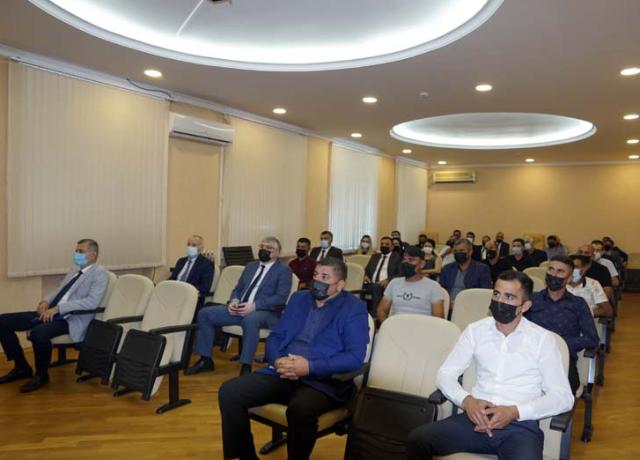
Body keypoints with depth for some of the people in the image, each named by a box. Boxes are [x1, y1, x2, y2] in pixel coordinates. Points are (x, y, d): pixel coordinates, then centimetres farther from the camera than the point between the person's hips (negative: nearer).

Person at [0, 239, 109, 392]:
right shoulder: (75, 270, 21)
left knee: (38, 332, -36)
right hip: (50, 313, 9)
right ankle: (22, 367, 12)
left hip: (70, 319, -9)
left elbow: (92, 302, -20)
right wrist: (46, 301, 1)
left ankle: (41, 374, -9)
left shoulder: (100, 273, -7)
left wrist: (57, 308, -23)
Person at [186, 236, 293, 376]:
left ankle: (246, 366, -29)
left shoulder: (284, 270, 0)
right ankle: (206, 360, 2)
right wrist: (234, 301, -4)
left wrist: (254, 306, -24)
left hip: (266, 312, -7)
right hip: (240, 308, 7)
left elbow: (281, 298, -13)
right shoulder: (250, 266, 20)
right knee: (205, 313, -7)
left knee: (250, 320, -41)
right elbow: (237, 289, 21)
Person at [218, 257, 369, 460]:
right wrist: (277, 360, -8)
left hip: (324, 381, -5)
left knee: (300, 409, -37)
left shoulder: (354, 309, 0)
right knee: (229, 391, -13)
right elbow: (275, 336, 16)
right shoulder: (299, 298, 17)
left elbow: (355, 357, -11)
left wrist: (310, 367, -20)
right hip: (282, 374, 5)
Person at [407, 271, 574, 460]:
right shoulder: (475, 330, 8)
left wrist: (515, 412, -16)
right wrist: (466, 400, -14)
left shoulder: (543, 339, 2)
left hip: (521, 424, -2)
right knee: (417, 439, -21)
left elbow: (563, 396, -2)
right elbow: (445, 373, 7)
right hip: (477, 417, 2)